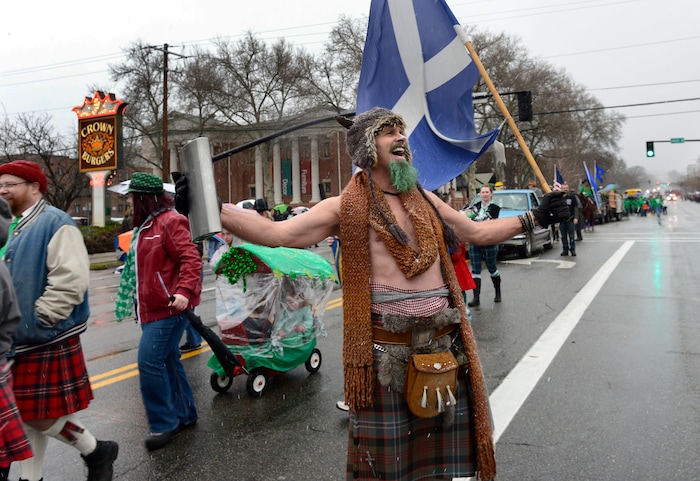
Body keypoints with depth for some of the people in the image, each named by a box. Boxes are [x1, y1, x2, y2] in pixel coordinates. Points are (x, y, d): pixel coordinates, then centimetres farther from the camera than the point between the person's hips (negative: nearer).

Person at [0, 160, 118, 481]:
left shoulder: (55, 223, -14)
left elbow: (70, 281, -23)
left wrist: (39, 320, -20)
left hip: (49, 342, -8)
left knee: (42, 417, 0)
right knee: (27, 416, 16)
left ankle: (97, 452, 21)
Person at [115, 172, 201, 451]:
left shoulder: (170, 222, -12)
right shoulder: (145, 227, 19)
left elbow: (191, 258, -22)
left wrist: (185, 291, -33)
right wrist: (137, 303, 25)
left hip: (169, 307, -10)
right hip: (151, 309, 10)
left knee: (150, 362, -11)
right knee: (167, 362, 15)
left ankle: (164, 424, 2)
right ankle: (184, 415, 27)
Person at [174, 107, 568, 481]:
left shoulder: (425, 200, 13)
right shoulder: (346, 207, -4)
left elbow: (478, 232, 24)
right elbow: (275, 233, -13)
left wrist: (533, 218, 24)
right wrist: (212, 209, -24)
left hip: (443, 342, 5)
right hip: (385, 349, -4)